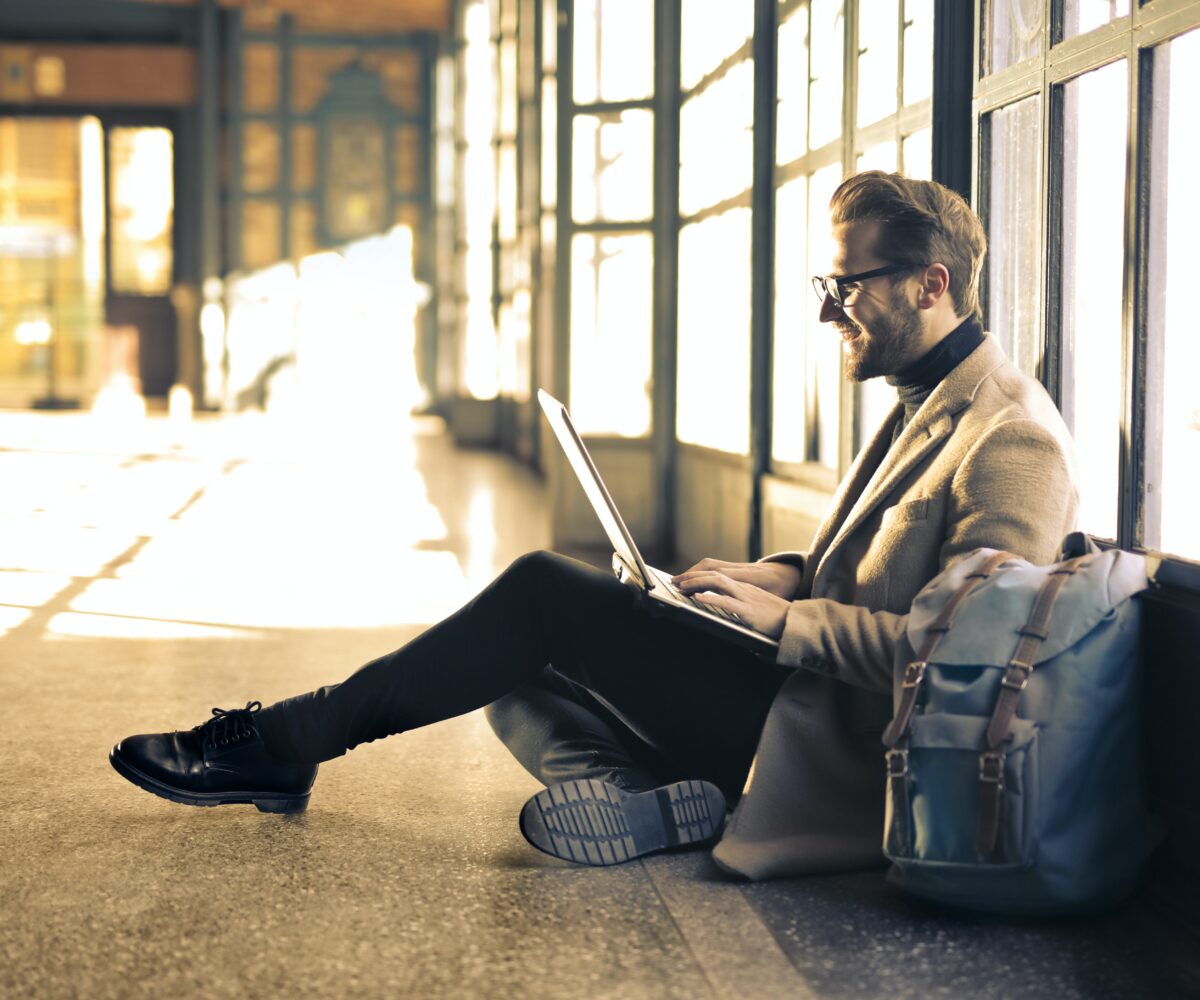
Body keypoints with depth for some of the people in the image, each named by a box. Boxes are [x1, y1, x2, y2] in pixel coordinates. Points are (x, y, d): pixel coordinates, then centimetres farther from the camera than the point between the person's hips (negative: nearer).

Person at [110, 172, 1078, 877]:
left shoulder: (1012, 441, -16)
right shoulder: (927, 402, 17)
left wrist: (786, 618, -21)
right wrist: (787, 573, 7)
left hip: (829, 747, -11)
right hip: (797, 688, 11)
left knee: (549, 594, -15)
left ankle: (285, 741, -4)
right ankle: (643, 797, -17)